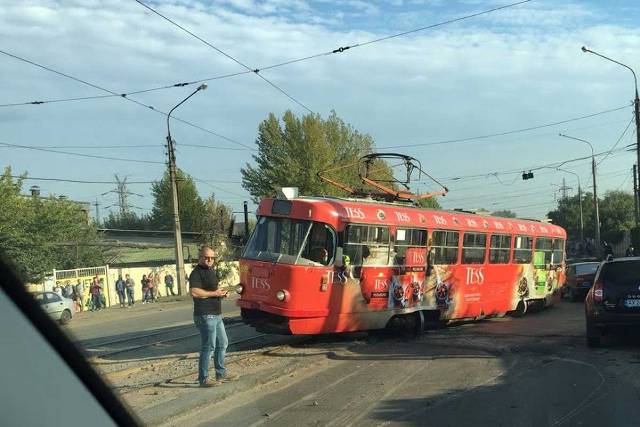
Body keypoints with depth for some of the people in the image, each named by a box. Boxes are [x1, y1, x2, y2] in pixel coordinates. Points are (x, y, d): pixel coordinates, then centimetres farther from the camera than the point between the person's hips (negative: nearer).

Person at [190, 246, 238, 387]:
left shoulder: (211, 270, 17)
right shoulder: (197, 272, -13)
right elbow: (194, 292, -27)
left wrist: (221, 293, 10)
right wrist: (214, 293, -19)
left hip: (216, 315, 10)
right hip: (205, 316, -10)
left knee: (222, 344, 17)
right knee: (208, 347, -7)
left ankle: (221, 374, 28)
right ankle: (203, 379, 0)